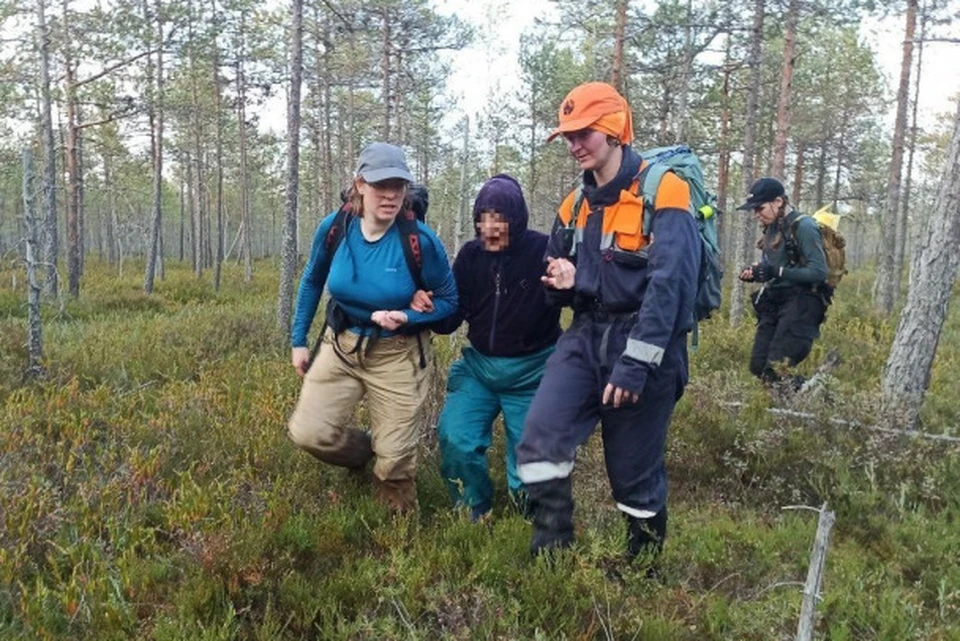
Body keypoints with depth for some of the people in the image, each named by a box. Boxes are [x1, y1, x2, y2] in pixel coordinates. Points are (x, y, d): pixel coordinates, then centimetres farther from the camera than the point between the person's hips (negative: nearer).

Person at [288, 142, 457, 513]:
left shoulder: (420, 240, -20)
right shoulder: (334, 228, -11)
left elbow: (448, 300, -7)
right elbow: (312, 282, 7)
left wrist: (405, 318, -25)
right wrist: (299, 340, 10)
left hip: (397, 354, -2)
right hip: (341, 345, 3)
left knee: (394, 455, 5)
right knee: (308, 434, -9)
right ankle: (363, 452, 25)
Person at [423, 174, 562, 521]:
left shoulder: (544, 251, -14)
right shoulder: (470, 255, -3)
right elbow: (450, 317, 0)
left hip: (532, 372, -3)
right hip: (478, 366, 3)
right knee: (455, 440, -12)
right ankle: (475, 514, 15)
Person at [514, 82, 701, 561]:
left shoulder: (662, 192, -11)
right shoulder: (576, 204, 12)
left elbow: (668, 284, -20)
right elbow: (564, 288, 21)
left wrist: (636, 363, -25)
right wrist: (563, 282, -4)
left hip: (644, 344, -6)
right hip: (586, 336, 6)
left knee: (635, 472, 6)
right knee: (540, 439, -11)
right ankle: (550, 553, 3)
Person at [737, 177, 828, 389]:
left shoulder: (803, 227, -13)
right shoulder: (771, 229, 11)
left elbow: (819, 272, -19)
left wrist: (777, 272, -27)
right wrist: (754, 273, -3)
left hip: (801, 303, -8)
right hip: (774, 304, 8)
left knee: (775, 369, -16)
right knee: (758, 367, 5)